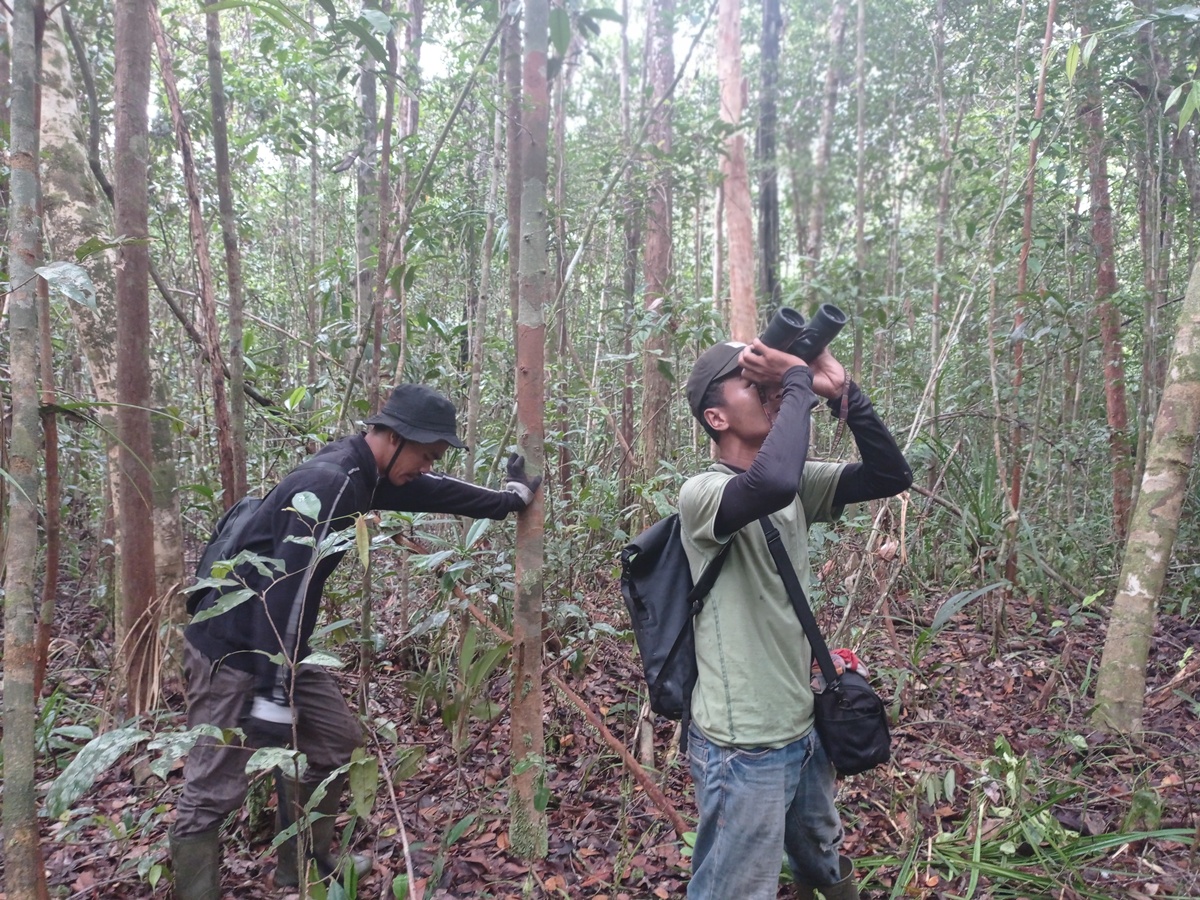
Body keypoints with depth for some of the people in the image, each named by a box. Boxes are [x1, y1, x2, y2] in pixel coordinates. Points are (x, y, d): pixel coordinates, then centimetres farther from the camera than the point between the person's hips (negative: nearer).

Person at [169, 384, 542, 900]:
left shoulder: (361, 473, 3)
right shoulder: (328, 485, -26)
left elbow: (430, 492, 19)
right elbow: (285, 590, -29)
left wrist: (509, 499, 31)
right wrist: (274, 695, -27)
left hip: (278, 646, 10)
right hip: (231, 653, -10)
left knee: (336, 739, 16)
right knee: (213, 793, -4)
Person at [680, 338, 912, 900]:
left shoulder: (800, 484, 4)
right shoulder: (702, 493, -21)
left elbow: (891, 477, 0)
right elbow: (772, 482, -42)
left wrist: (842, 392, -12)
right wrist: (798, 381, -28)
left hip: (805, 728, 8)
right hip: (745, 749, -8)